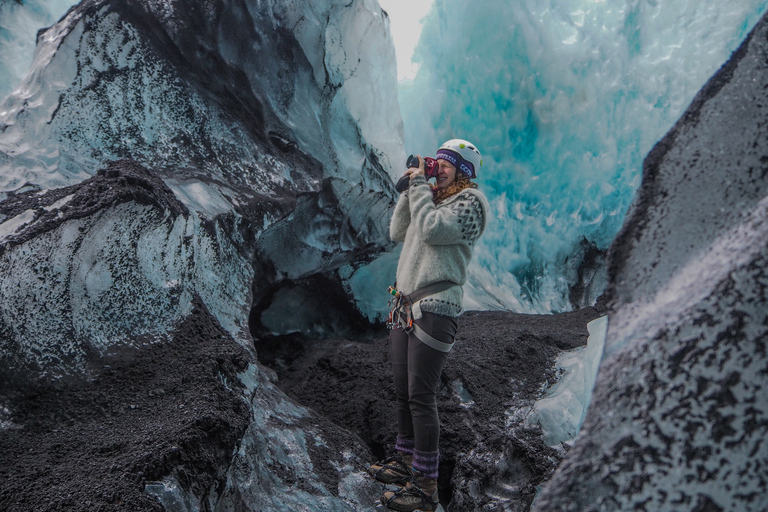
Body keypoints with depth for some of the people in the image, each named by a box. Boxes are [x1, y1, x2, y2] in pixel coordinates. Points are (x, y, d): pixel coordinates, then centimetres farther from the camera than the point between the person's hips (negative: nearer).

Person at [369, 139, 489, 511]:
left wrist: (419, 185, -7)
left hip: (434, 309, -8)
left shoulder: (471, 201, -6)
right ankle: (406, 460, 31)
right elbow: (398, 233, 16)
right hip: (405, 305, 8)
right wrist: (411, 187, 9)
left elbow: (431, 229, -19)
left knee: (421, 397, -8)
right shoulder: (432, 198, 18)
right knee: (403, 392, 16)